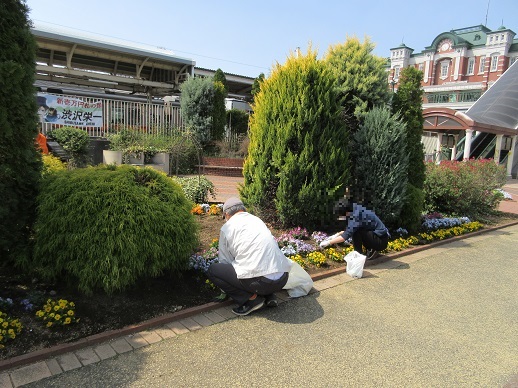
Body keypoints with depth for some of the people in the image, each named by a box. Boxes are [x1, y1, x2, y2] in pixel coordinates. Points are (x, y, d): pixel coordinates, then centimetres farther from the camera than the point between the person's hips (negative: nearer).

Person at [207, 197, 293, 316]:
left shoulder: (227, 227, 6)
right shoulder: (257, 220, 22)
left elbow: (224, 261, 13)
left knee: (212, 270, 8)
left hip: (259, 281, -7)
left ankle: (252, 298, 1)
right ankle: (268, 295, 15)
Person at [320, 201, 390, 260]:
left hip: (381, 241, -9)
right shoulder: (357, 211, 4)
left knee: (355, 231, -21)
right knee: (353, 229, 11)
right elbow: (349, 230, 18)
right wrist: (336, 235, 8)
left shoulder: (357, 215, -23)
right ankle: (371, 250, 13)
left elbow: (347, 235, -27)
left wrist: (328, 242, -20)